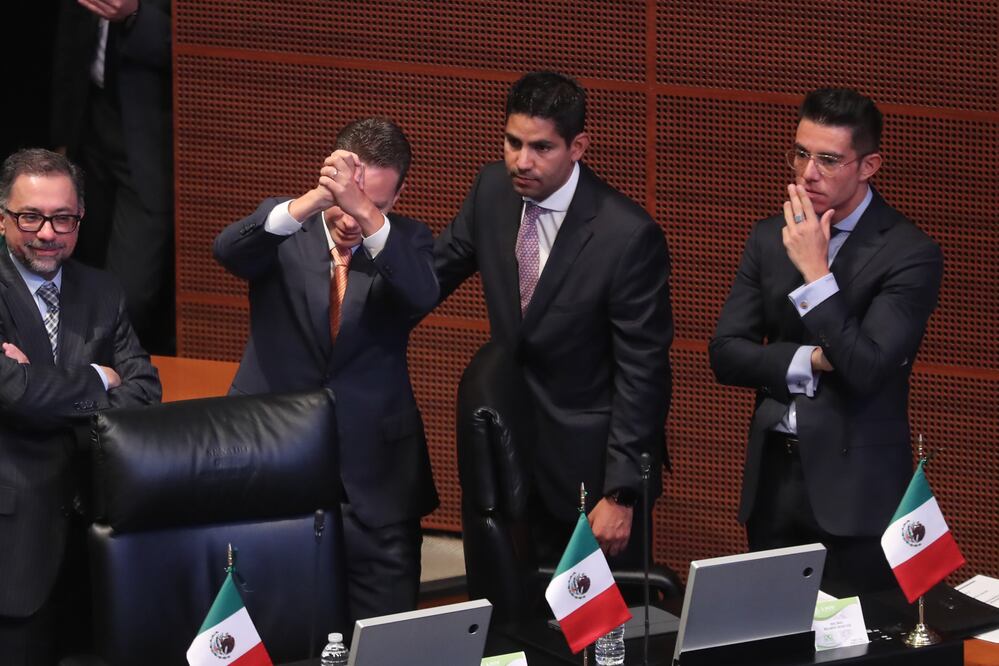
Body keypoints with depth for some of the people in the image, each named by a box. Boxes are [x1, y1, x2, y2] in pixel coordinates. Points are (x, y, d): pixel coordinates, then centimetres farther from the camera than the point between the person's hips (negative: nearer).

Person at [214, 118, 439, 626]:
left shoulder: (404, 242, 1)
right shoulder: (283, 230, -1)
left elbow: (421, 296, -21)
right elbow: (229, 251, -23)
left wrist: (366, 212, -37)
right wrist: (314, 201, -40)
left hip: (373, 478, 1)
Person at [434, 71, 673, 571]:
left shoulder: (628, 237, -24)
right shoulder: (493, 191, -6)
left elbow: (640, 374, -19)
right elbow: (434, 271, 9)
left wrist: (620, 494, -18)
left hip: (590, 463, -6)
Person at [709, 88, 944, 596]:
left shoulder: (910, 253, -10)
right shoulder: (769, 238, 7)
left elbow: (866, 371, -19)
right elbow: (725, 354, 3)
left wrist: (815, 271, -21)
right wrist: (811, 361, -12)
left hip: (856, 490, -5)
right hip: (772, 478, 5)